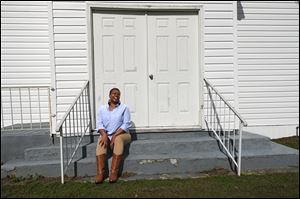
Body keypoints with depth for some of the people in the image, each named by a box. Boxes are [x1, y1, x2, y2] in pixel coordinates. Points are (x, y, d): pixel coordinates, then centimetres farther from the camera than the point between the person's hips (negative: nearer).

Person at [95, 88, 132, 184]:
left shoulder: (124, 108, 0)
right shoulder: (102, 108, 9)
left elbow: (126, 124, -9)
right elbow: (99, 123, 1)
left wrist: (115, 135, -19)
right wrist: (104, 134, -19)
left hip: (122, 134, -2)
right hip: (107, 135, 3)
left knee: (118, 139, -36)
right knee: (101, 141, -30)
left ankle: (114, 172, -37)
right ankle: (100, 173, -34)